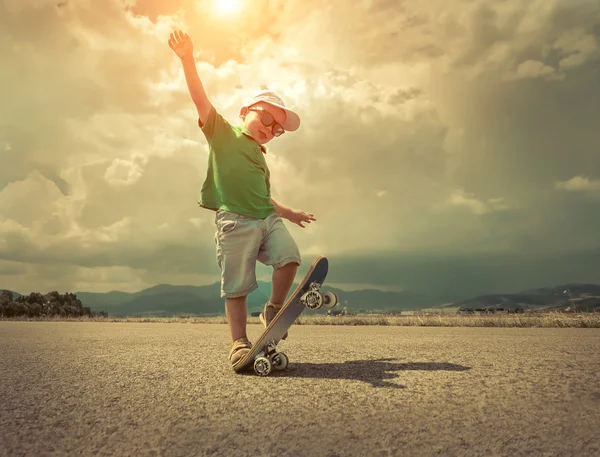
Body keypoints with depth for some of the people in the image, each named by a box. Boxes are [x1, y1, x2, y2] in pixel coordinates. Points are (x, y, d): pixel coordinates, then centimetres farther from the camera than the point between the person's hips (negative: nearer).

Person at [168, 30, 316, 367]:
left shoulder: (261, 159, 29)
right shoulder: (223, 132, 12)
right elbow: (201, 99, -2)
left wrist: (289, 213, 39)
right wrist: (188, 60, -15)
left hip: (268, 218, 6)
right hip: (236, 221, -6)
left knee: (289, 256, -18)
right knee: (237, 286, -6)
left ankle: (274, 310, 1)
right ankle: (239, 343, 3)